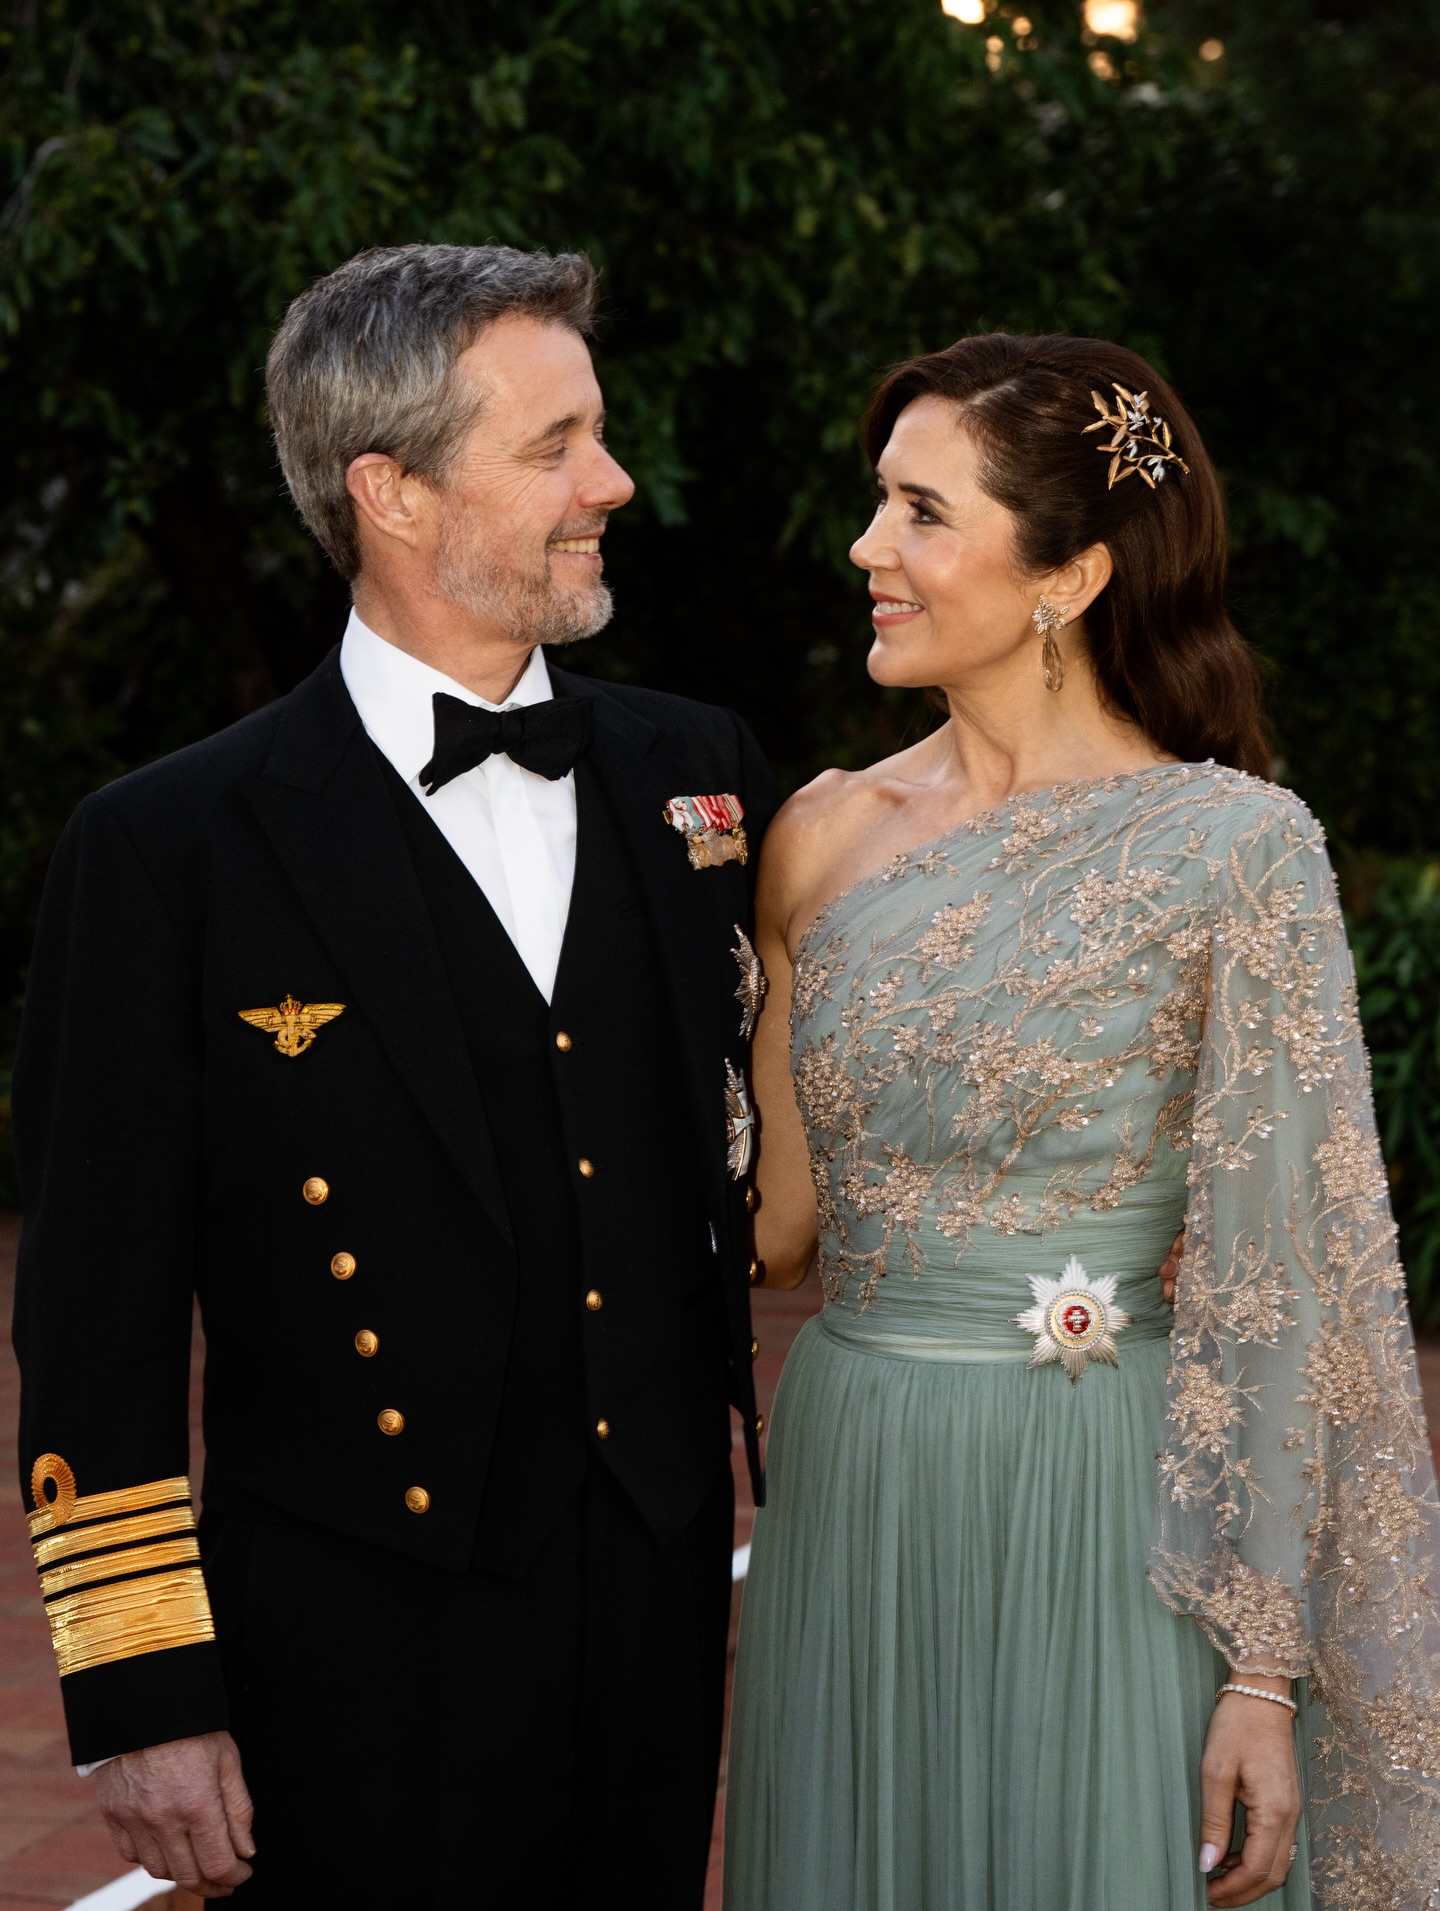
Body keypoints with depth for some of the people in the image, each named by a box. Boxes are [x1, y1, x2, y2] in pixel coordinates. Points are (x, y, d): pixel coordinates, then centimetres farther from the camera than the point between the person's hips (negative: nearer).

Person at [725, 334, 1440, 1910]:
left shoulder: (1234, 847, -9)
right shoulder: (825, 834, 6)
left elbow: (1277, 1281, -10)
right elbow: (784, 1219, 10)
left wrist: (1264, 1667, -12)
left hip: (1097, 1530, -5)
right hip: (849, 1505, 5)